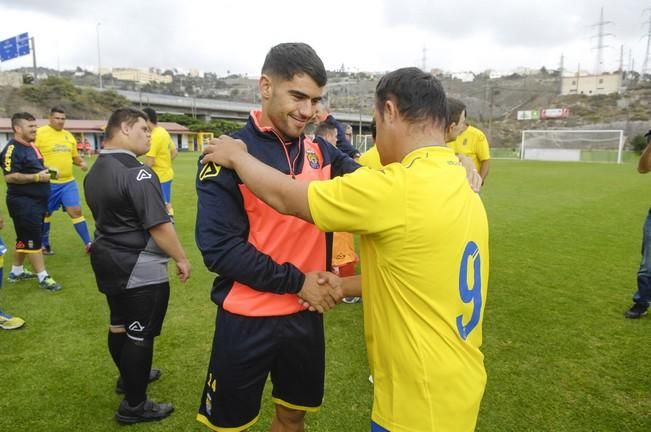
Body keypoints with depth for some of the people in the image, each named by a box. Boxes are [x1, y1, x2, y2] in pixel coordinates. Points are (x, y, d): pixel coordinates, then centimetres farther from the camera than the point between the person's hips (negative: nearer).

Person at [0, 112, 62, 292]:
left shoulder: (31, 146, 14)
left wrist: (47, 171, 8)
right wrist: (37, 177, -24)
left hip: (36, 201, 10)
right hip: (23, 203, -9)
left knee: (25, 238, 18)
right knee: (32, 240, -4)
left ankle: (16, 271, 31)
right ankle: (43, 277, 2)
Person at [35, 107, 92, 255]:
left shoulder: (68, 135, 12)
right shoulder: (40, 133, -7)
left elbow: (74, 156, 22)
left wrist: (82, 163, 2)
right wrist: (46, 168, -22)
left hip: (68, 182, 4)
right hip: (48, 182, -4)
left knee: (76, 211, 1)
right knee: (45, 213, 11)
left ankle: (88, 244, 4)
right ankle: (44, 245, 27)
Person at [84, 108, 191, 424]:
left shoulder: (95, 171, 7)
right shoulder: (137, 173, -23)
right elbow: (158, 226, -25)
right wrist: (181, 259, -13)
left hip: (108, 258, 10)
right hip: (140, 268, -10)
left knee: (119, 324, 23)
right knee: (140, 335, 4)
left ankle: (129, 376, 45)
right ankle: (134, 406, 18)